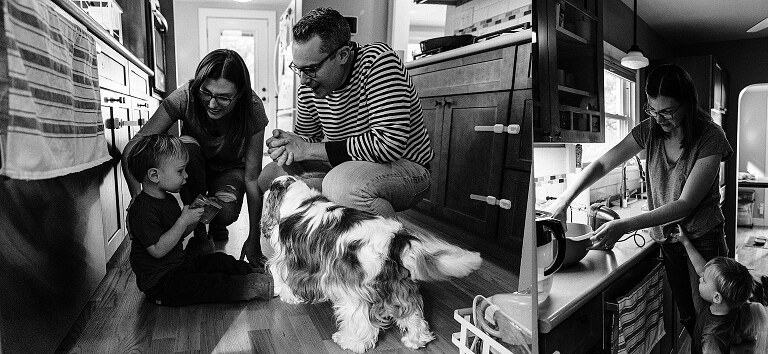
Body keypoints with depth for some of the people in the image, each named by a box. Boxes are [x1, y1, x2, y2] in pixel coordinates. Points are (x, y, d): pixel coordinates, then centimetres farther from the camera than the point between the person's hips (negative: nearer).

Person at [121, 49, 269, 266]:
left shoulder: (252, 108, -29)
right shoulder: (185, 97, -29)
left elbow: (253, 178, -26)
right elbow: (132, 148, -29)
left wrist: (253, 239, -25)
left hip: (230, 170, -1)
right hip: (195, 167, 2)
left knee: (225, 212, -34)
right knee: (185, 145, -35)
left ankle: (217, 224, 8)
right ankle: (198, 230, -16)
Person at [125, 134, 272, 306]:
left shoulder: (168, 200, 9)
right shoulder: (142, 209, -24)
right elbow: (157, 250, -28)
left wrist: (195, 216, -1)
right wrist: (184, 220, -28)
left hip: (180, 263, 10)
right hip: (159, 281, -10)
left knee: (220, 260, 6)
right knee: (213, 285, -21)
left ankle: (258, 272, 7)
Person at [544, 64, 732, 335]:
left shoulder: (710, 137, -18)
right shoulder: (650, 130, -4)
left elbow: (685, 204, -23)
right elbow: (603, 164, -1)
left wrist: (624, 226, -32)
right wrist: (563, 201, -13)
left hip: (702, 240, -4)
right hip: (666, 239, 4)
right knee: (686, 318, 14)